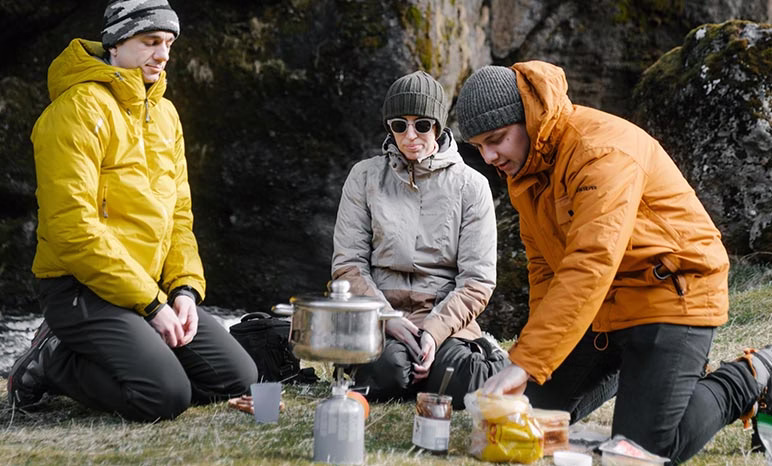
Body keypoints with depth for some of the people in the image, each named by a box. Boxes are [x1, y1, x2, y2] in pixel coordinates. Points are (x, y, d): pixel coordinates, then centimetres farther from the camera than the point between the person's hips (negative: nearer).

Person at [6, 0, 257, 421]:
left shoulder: (164, 113, 14)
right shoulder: (80, 109, -13)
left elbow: (178, 213, 15)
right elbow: (74, 227, -20)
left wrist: (185, 288, -2)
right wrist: (149, 304, -20)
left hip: (153, 288, 9)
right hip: (82, 289, -9)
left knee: (238, 378, 2)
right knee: (167, 396, -25)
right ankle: (50, 363, 0)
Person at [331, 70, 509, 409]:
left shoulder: (471, 185, 3)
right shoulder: (365, 177, 7)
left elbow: (477, 281, -1)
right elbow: (347, 263, 2)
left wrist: (434, 331, -16)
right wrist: (387, 318, -13)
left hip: (447, 318, 0)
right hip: (380, 313, 0)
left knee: (454, 383, -31)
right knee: (389, 367, -34)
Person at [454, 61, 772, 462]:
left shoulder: (602, 151, -27)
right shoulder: (524, 168, 2)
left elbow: (591, 267, -38)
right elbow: (543, 264, 11)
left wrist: (525, 362, -42)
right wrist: (534, 350, -1)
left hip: (670, 297, -8)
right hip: (603, 308, 9)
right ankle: (626, 369, 32)